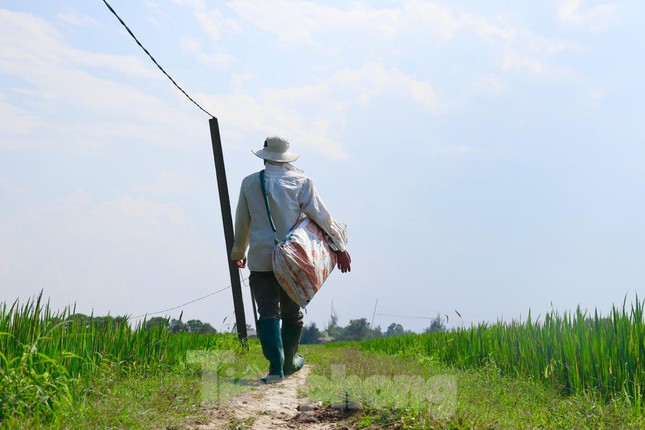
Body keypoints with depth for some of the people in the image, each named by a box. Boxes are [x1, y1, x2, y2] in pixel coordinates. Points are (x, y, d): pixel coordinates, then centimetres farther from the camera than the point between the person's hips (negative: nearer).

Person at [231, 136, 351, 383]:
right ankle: (289, 362, 29)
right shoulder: (301, 181, -2)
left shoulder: (250, 183, 4)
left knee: (268, 312, -2)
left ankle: (276, 366, -16)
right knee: (291, 312, 16)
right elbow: (321, 216, -4)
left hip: (261, 259, 0)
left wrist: (238, 252, 29)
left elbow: (242, 222, 14)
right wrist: (340, 246, 4)